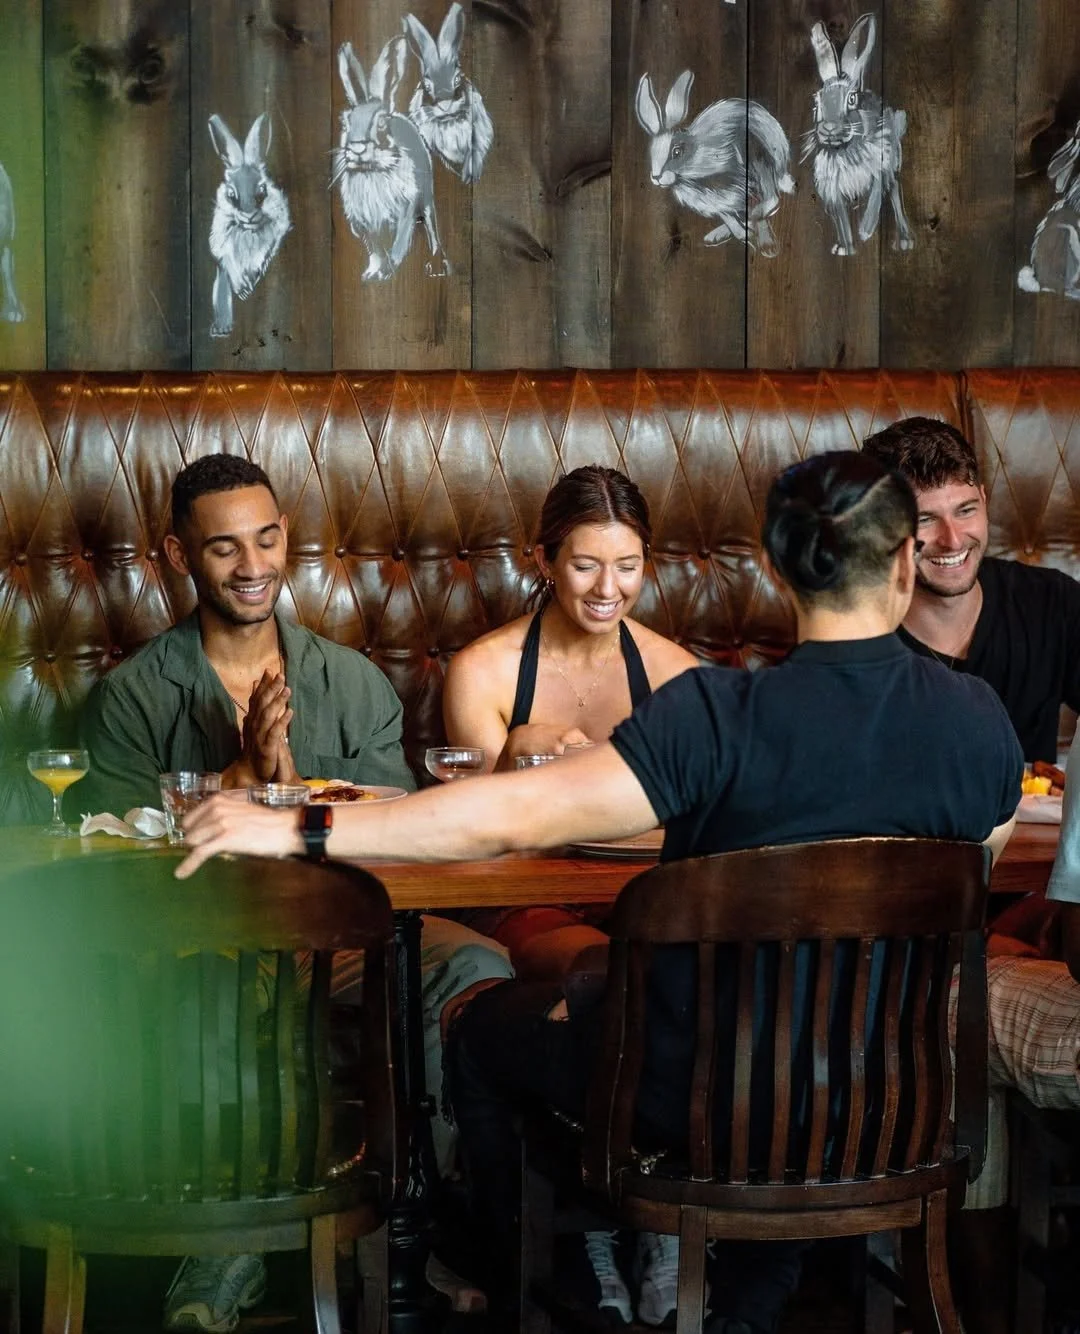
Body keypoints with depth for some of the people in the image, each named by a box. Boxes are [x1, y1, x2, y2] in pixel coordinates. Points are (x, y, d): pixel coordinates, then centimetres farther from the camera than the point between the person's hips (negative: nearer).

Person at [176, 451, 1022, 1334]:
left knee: (485, 1027, 24)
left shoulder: (720, 719, -26)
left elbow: (515, 816, -30)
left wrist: (292, 831, -26)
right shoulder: (978, 723, -13)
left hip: (702, 1098, -4)